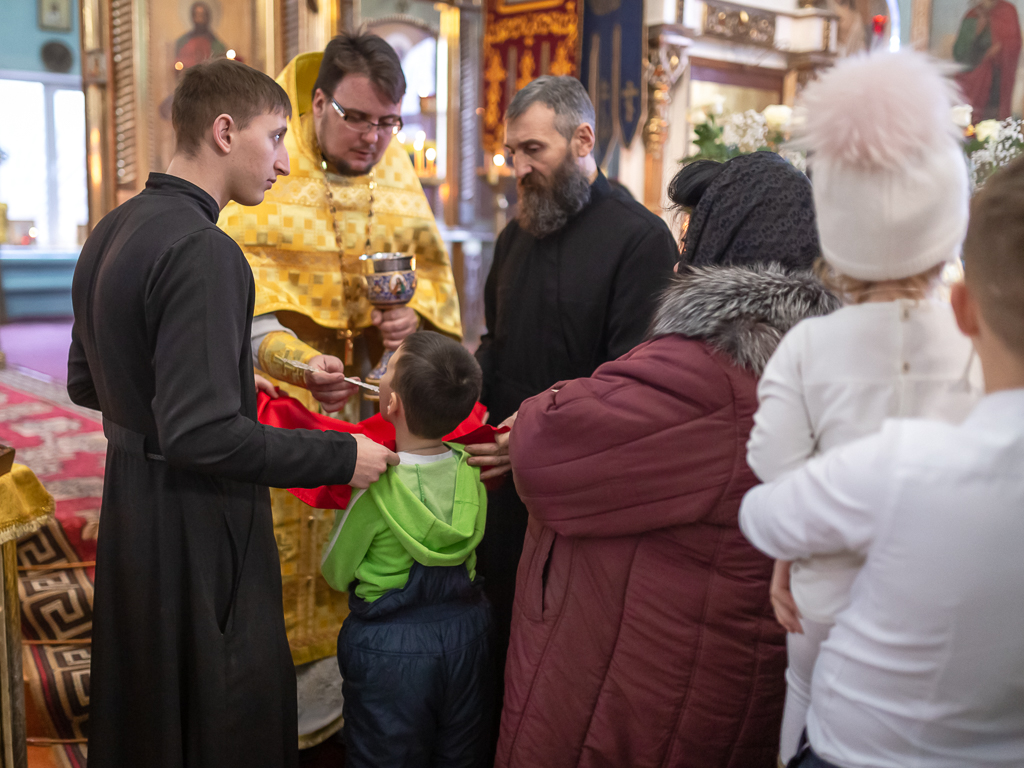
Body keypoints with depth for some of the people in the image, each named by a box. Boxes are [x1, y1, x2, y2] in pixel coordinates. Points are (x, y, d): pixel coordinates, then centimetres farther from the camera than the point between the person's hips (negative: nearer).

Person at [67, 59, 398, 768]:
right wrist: (340, 458, -20)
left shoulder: (113, 231, 7)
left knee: (142, 708, 25)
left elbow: (86, 383, 15)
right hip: (197, 524, -9)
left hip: (130, 502, 10)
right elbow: (202, 436, -28)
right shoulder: (202, 251, -23)